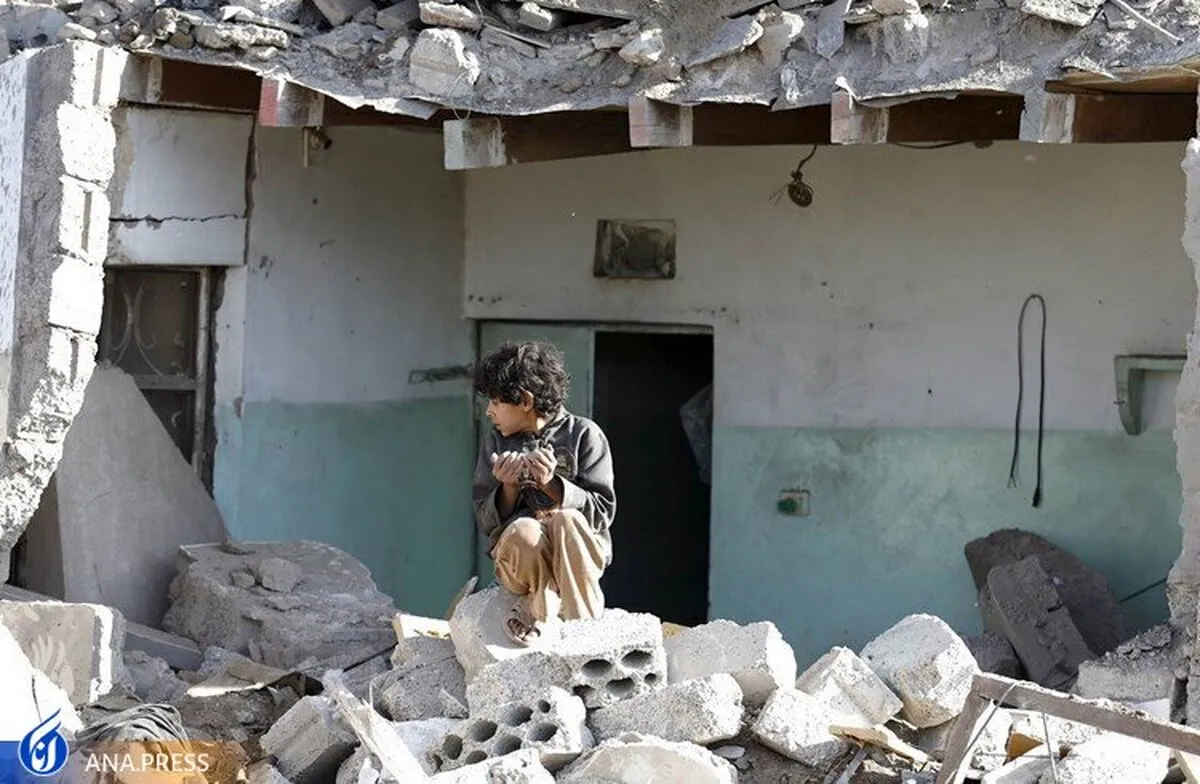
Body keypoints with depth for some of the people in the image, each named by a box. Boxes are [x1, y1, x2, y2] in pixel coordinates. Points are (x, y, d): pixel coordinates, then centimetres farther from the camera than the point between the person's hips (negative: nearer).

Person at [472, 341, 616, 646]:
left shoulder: (584, 435, 1)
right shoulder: (496, 440, 10)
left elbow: (603, 512, -4)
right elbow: (486, 521, 8)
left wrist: (552, 484, -17)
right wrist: (508, 488, -13)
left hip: (578, 551, -1)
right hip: (517, 553, 1)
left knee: (566, 521, -37)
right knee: (523, 531, -35)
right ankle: (547, 606, -15)